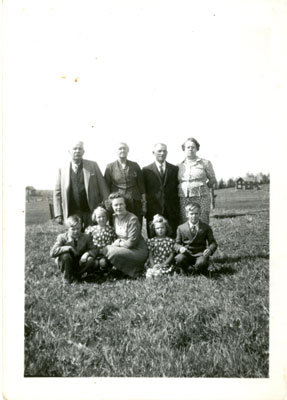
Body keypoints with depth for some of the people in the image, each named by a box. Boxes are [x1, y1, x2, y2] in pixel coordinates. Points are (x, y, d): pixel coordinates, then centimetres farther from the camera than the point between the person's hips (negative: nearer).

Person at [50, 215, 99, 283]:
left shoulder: (86, 237, -5)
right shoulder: (62, 237, -13)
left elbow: (94, 249, -6)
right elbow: (52, 252, -24)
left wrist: (87, 253, -28)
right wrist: (68, 248, -31)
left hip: (80, 263, 2)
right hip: (68, 265, -2)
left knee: (90, 260, -28)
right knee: (65, 256, -34)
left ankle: (76, 275, -4)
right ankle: (68, 277, -10)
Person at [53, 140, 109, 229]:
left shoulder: (93, 166, 5)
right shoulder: (62, 170, 6)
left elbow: (102, 187, 3)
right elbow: (57, 193, 6)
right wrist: (58, 214, -1)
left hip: (92, 211, 0)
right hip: (71, 213, 1)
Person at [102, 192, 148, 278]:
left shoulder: (132, 219, -19)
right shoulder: (114, 217, 3)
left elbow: (131, 243, -20)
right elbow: (116, 236, 15)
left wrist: (118, 243, -7)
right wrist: (116, 241, -6)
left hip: (138, 251, -7)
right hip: (124, 248, 7)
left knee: (113, 252, -27)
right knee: (105, 249, -12)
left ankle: (135, 270, -6)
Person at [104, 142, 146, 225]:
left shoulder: (135, 166, 9)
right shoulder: (110, 167, 5)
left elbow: (141, 185, 9)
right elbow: (106, 187, 6)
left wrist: (144, 203, 4)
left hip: (135, 203, 1)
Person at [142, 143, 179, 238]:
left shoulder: (175, 169, 11)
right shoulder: (146, 170, 6)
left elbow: (177, 189, 9)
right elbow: (143, 191, 4)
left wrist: (177, 209, 0)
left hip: (172, 212, 2)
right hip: (153, 211, -1)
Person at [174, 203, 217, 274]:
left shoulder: (206, 228, 6)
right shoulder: (181, 228, 6)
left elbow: (213, 243, 4)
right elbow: (177, 244, 8)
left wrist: (210, 250, -20)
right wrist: (180, 248, -16)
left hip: (200, 254, 0)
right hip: (186, 255, 1)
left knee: (202, 263, -35)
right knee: (179, 259, -33)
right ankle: (190, 270, -4)